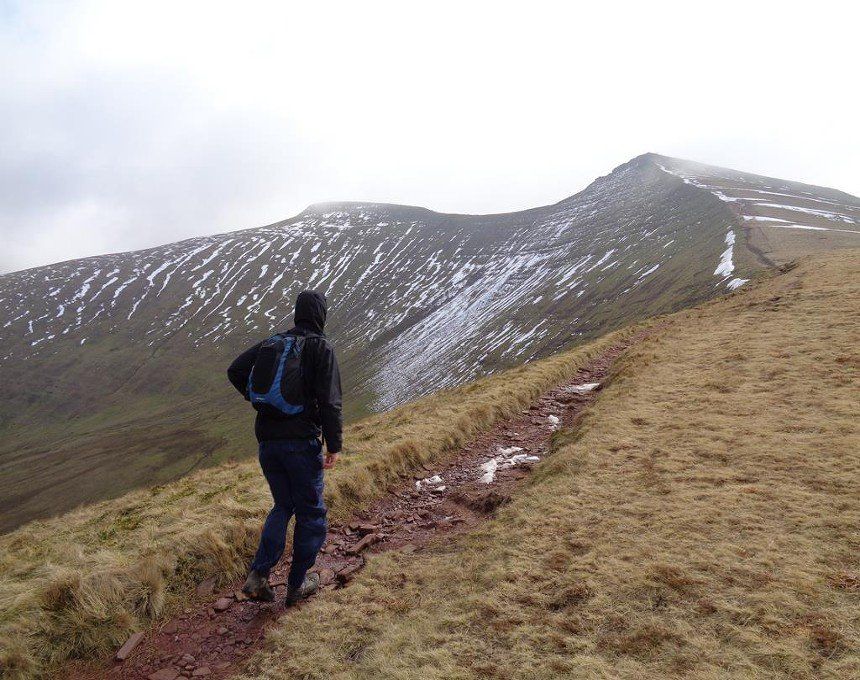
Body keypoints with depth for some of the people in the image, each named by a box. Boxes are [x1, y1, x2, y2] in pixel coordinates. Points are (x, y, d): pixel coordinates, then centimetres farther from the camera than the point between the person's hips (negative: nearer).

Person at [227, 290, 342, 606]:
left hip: (268, 440, 6)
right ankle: (297, 585, 19)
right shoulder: (321, 348, -7)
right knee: (311, 513, 11)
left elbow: (235, 371, 6)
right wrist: (334, 446, -9)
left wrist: (261, 402, 13)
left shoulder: (271, 343, 10)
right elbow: (330, 401, -14)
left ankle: (258, 575, 8)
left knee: (283, 506, 21)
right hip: (302, 442, -5)